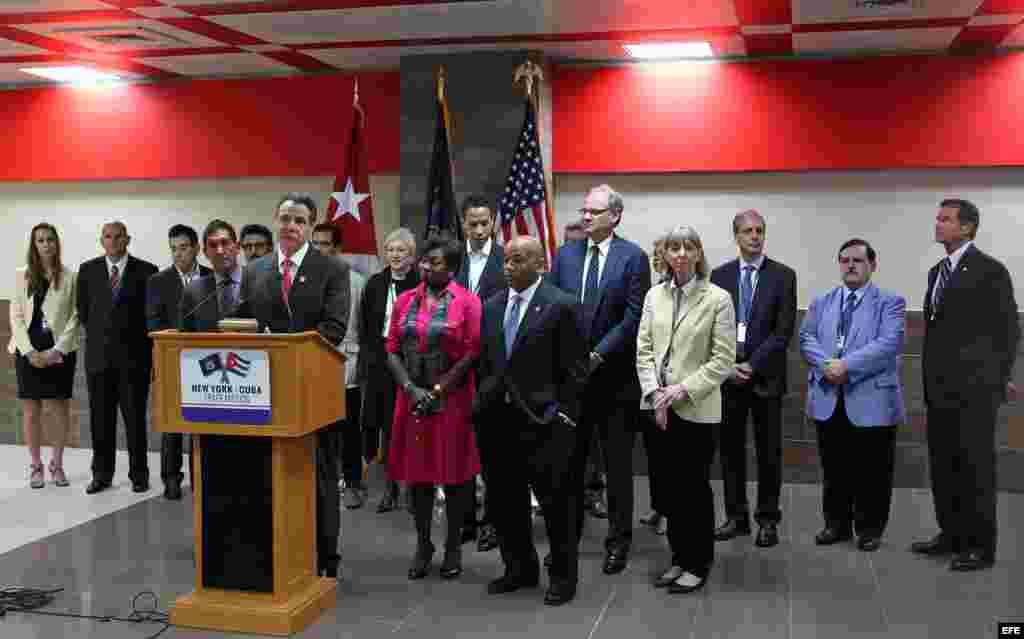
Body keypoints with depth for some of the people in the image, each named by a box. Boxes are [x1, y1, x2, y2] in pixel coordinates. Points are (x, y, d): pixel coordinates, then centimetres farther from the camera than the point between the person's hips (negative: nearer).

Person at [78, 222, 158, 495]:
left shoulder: (146, 271, 0)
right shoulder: (87, 270, 7)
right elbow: (83, 311, 15)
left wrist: (140, 342, 4)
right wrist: (99, 333, 11)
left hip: (134, 356, -2)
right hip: (98, 355, 2)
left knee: (135, 418, 2)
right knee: (100, 418, 7)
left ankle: (139, 474, 10)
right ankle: (102, 474, 16)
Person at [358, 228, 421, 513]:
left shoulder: (421, 284, -4)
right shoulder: (375, 283, 7)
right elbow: (364, 326, 10)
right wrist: (368, 358, 3)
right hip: (380, 361, 3)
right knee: (387, 423, 4)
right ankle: (390, 486, 15)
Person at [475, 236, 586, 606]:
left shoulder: (561, 306, -7)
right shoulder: (492, 306, 11)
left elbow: (574, 370, -8)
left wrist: (562, 416, -11)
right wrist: (484, 403, 9)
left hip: (543, 421, -6)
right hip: (499, 419, 6)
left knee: (556, 502, 3)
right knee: (504, 500, 13)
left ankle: (563, 576, 19)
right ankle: (520, 569, 29)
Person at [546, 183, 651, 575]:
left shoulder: (633, 257, -6)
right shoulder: (565, 255, 6)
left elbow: (634, 315, -11)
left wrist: (598, 355, -14)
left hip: (614, 374, -3)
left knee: (617, 462, 6)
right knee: (570, 458, 10)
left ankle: (618, 541, 17)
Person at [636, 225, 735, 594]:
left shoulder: (717, 299, -6)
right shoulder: (654, 296, 7)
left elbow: (723, 360, -9)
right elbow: (643, 349, 5)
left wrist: (683, 390, -16)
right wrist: (655, 394, -8)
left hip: (696, 408, -4)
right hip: (660, 408, 4)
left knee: (695, 487, 3)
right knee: (670, 486, 11)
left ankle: (698, 564, 17)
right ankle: (679, 558, 25)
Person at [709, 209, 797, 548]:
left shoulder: (783, 275, -1)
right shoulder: (720, 275, 6)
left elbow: (783, 330, -6)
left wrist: (752, 365, -12)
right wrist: (728, 366, -7)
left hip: (766, 376, -2)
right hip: (728, 374, 2)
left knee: (769, 452, 4)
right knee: (730, 449, 8)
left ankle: (768, 519, 15)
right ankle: (736, 516, 19)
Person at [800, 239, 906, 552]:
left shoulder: (890, 303, 1)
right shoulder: (821, 302, 15)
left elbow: (889, 343, -13)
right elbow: (806, 338, 4)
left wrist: (847, 365, -21)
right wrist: (827, 365, -15)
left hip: (871, 400, -3)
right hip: (828, 400, 4)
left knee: (871, 472, 4)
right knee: (834, 469, 12)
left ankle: (869, 528, 18)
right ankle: (836, 523, 25)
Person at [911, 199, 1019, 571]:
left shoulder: (989, 270, -8)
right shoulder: (937, 272, 15)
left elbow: (1008, 330, -7)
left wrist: (1000, 379, -6)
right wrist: (931, 379, 15)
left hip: (973, 387, -8)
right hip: (940, 387, 8)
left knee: (976, 466, 0)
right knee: (943, 465, 12)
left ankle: (981, 546, 9)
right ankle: (952, 534, 24)